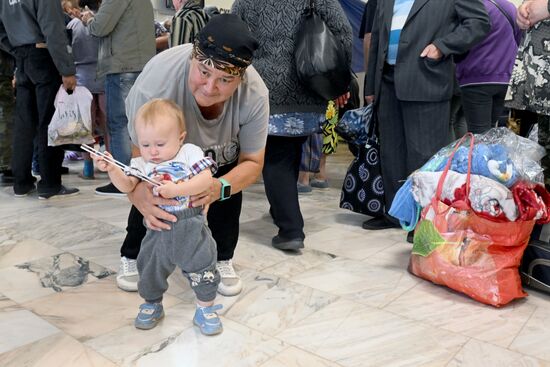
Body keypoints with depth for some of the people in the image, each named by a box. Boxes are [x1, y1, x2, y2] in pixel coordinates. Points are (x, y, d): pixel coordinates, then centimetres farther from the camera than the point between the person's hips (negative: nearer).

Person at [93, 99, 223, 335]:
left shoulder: (190, 152, -6)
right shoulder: (142, 163, 4)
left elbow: (206, 179, -17)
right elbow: (127, 186, -9)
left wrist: (176, 189, -26)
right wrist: (112, 169, -26)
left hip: (191, 227, -3)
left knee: (202, 268, 3)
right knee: (150, 269, 15)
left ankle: (205, 310, 24)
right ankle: (152, 305, 41)